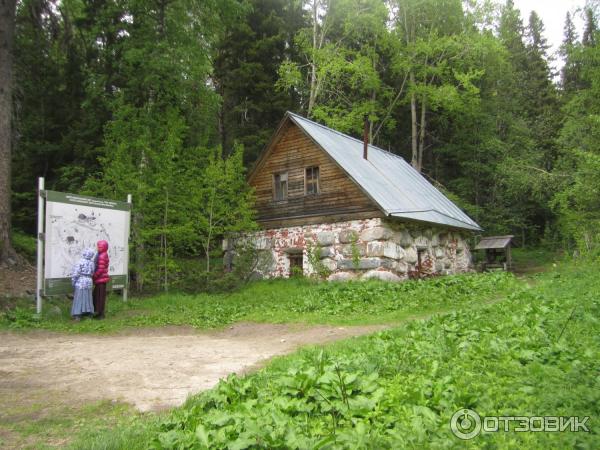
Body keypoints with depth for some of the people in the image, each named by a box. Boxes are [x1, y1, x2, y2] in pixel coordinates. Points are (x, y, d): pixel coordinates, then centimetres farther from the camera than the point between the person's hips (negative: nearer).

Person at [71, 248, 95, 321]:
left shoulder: (81, 262, -13)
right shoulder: (92, 262, 2)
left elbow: (76, 273, -13)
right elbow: (92, 273, 6)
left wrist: (73, 282, -3)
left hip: (80, 282, -5)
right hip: (89, 282, 5)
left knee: (79, 298, 0)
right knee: (87, 298, 13)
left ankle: (77, 315, 0)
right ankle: (88, 312, 18)